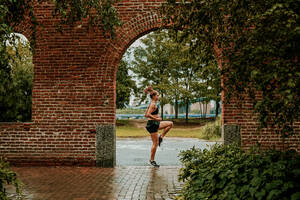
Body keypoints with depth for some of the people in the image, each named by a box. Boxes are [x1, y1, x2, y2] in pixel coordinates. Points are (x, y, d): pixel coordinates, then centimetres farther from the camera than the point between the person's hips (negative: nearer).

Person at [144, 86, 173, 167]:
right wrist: (156, 118, -18)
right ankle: (152, 160, 7)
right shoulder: (153, 104, -16)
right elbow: (148, 115, -27)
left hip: (155, 124, 10)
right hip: (152, 124, -10)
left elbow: (146, 114, 17)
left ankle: (161, 137, 12)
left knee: (170, 123, 16)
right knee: (155, 143, -3)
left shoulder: (151, 104, 12)